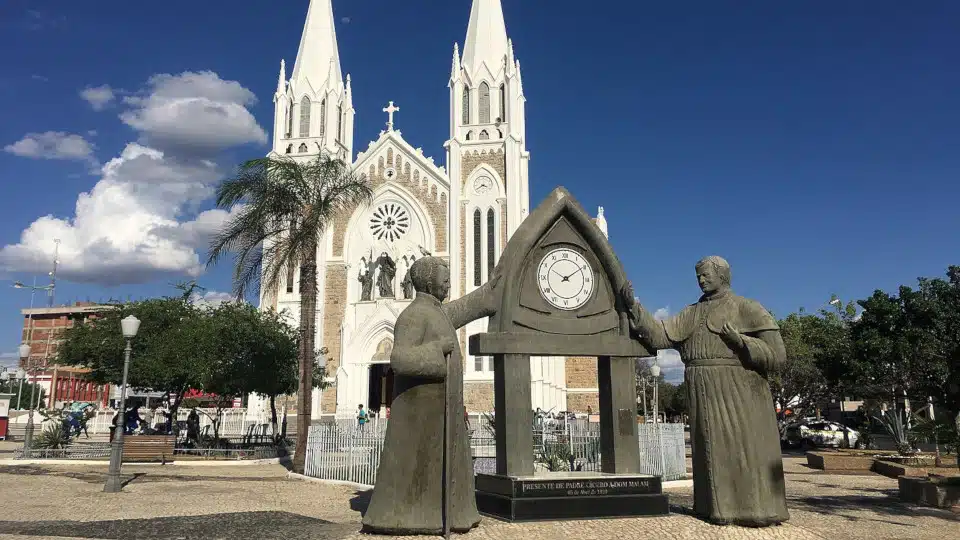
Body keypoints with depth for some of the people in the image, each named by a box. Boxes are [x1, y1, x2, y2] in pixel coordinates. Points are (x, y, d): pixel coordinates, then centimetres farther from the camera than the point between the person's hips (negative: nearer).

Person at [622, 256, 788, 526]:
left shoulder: (747, 309, -2)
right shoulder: (692, 314, 15)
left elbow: (775, 355, -6)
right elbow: (660, 335, 3)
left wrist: (739, 341, -18)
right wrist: (634, 307, -6)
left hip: (736, 393, -5)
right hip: (703, 395, 6)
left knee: (743, 450, -2)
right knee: (714, 452, 9)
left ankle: (756, 510, 8)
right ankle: (720, 507, 18)